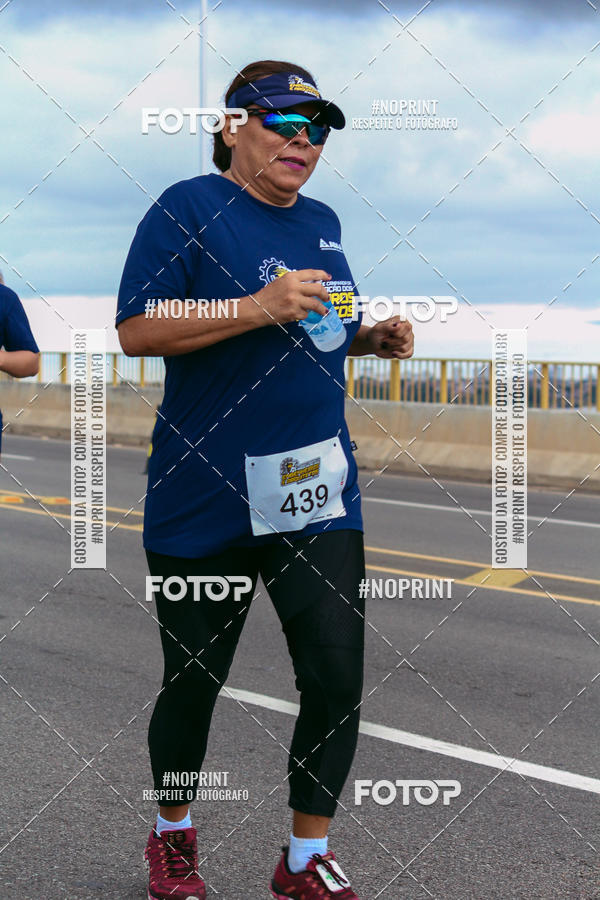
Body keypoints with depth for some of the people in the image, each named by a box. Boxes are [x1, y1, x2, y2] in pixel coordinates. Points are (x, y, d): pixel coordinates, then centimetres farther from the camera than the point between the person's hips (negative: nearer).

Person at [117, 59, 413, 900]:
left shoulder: (322, 221, 13)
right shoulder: (189, 208, -7)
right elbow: (136, 331, -16)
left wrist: (370, 339, 5)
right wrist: (260, 308, -23)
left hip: (319, 492, 5)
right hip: (205, 499, -5)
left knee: (338, 679, -2)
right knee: (194, 679, 10)